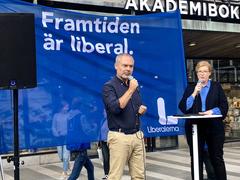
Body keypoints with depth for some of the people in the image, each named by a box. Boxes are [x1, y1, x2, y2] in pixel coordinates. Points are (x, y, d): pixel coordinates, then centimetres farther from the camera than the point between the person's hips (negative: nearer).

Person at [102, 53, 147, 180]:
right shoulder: (109, 86, -6)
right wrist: (130, 90, -16)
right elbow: (116, 108, -21)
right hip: (119, 137, -6)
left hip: (137, 136, 6)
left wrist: (142, 109, 3)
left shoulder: (134, 85, 14)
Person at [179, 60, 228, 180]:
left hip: (214, 127, -1)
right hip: (195, 127, 1)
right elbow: (183, 108, -2)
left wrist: (212, 111, -15)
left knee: (217, 158, 4)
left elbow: (224, 106, 2)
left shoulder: (216, 86, 9)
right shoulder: (190, 88, 10)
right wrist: (194, 93, -10)